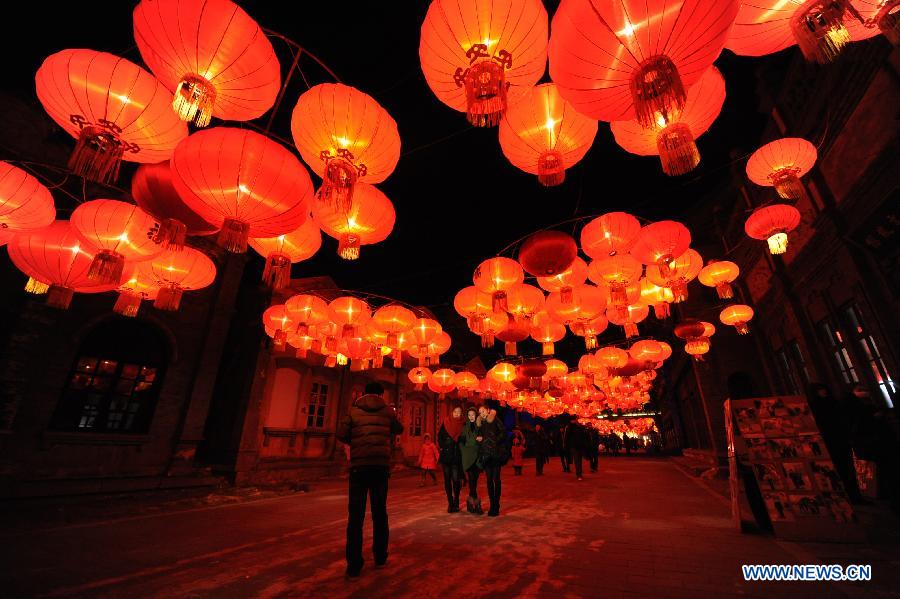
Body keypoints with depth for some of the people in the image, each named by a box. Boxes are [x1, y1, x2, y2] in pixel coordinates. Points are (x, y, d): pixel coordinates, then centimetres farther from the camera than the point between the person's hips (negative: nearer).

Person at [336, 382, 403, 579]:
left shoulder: (354, 410, 1)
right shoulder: (387, 410, 3)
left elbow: (341, 435, -2)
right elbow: (399, 429, 17)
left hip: (358, 465, -1)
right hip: (381, 465, 1)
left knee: (356, 514, 5)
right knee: (380, 512, 16)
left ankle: (354, 565, 5)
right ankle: (380, 557, 25)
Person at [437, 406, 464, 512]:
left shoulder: (462, 425, 3)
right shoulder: (445, 423, 4)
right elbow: (439, 437, 5)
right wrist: (443, 447, -5)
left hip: (456, 456, -1)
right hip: (446, 455, 1)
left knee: (456, 480, -6)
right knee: (447, 479, 6)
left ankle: (456, 503, 10)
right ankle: (450, 503, 16)